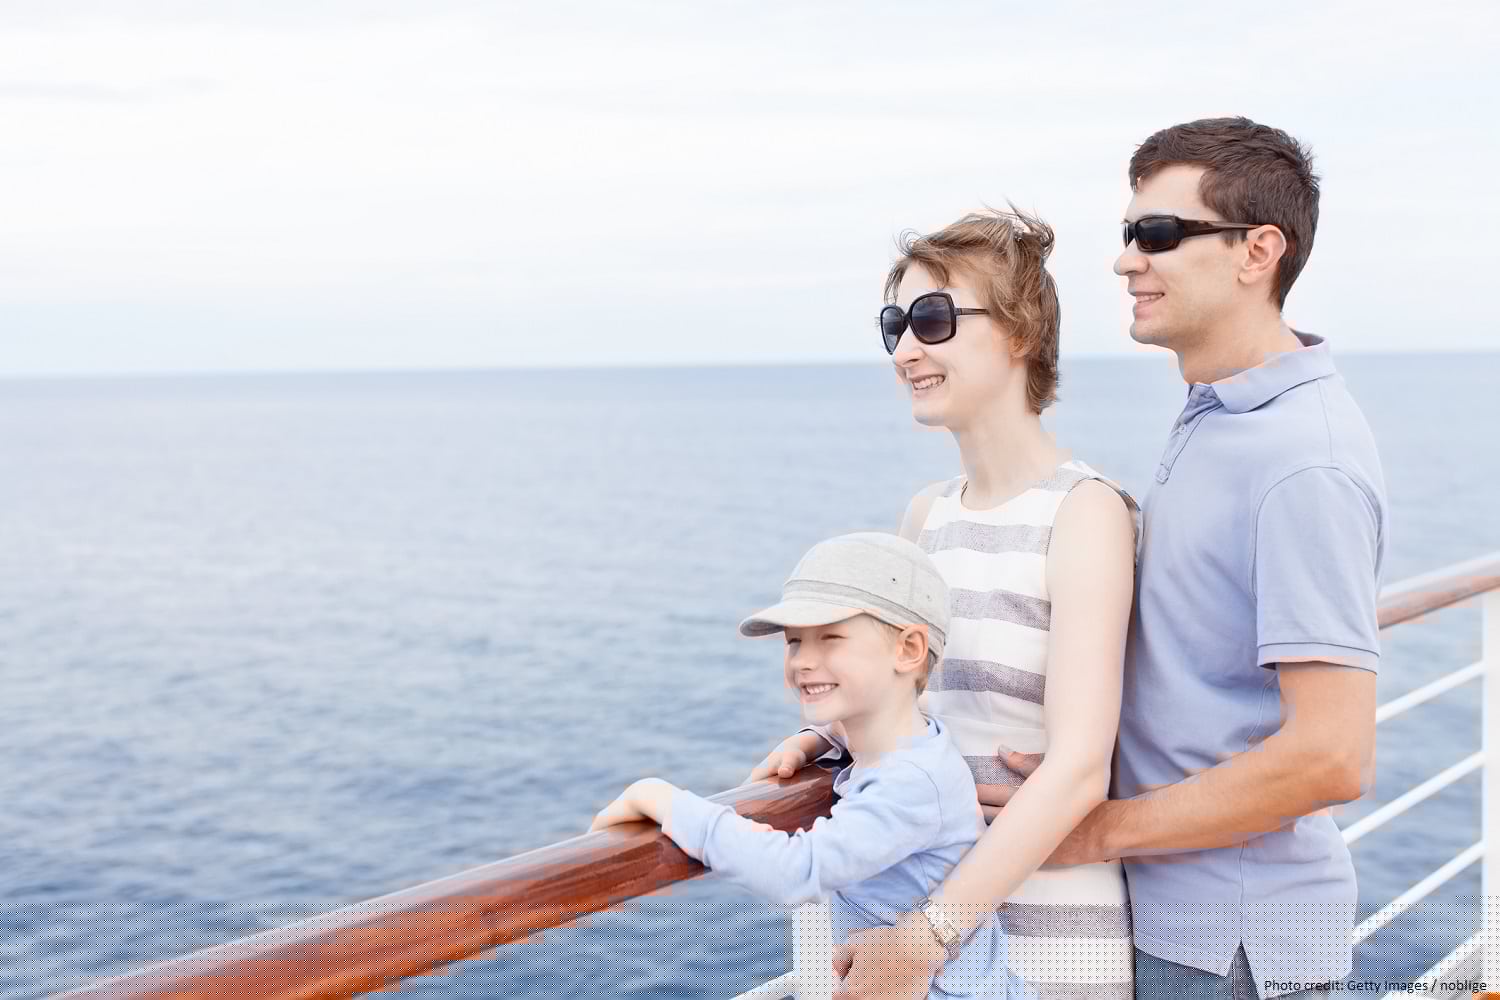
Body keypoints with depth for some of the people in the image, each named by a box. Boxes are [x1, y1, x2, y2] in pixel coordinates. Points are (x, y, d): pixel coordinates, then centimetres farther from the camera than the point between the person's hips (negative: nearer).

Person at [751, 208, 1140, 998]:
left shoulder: (1084, 512, -14)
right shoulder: (928, 515, 6)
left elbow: (1078, 769, -21)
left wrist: (926, 935, -25)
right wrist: (826, 734, -1)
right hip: (933, 915, 6)